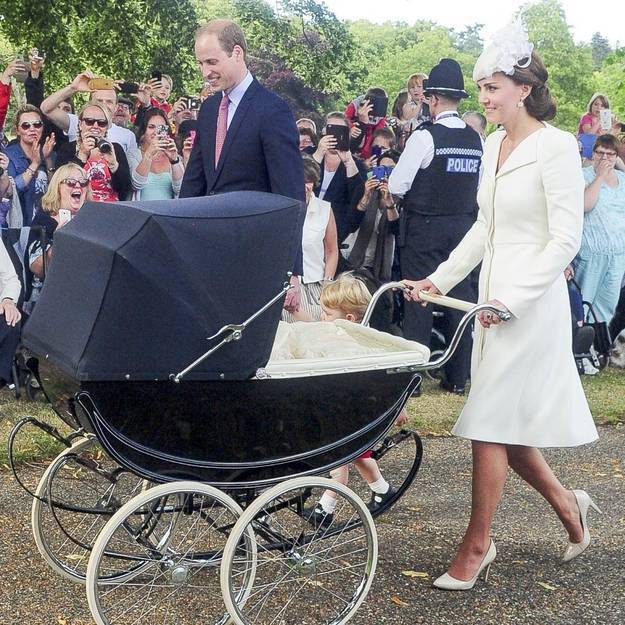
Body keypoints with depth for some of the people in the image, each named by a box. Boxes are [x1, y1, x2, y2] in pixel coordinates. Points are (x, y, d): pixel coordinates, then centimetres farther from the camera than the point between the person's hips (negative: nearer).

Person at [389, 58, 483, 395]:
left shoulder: (425, 136, -14)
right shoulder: (477, 140, 2)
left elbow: (397, 186, -11)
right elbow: (481, 189, 8)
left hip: (424, 228, -5)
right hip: (463, 226, 5)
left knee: (418, 301, 2)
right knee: (459, 300, 9)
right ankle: (457, 377, 15)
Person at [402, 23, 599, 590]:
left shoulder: (556, 147, -13)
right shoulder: (494, 143, 11)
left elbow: (566, 240, -16)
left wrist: (512, 300, -21)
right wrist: (441, 278, 10)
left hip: (532, 302, -8)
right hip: (494, 294, 8)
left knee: (491, 422, -3)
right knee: (508, 422, 12)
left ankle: (477, 545, 11)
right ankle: (567, 504, 33)